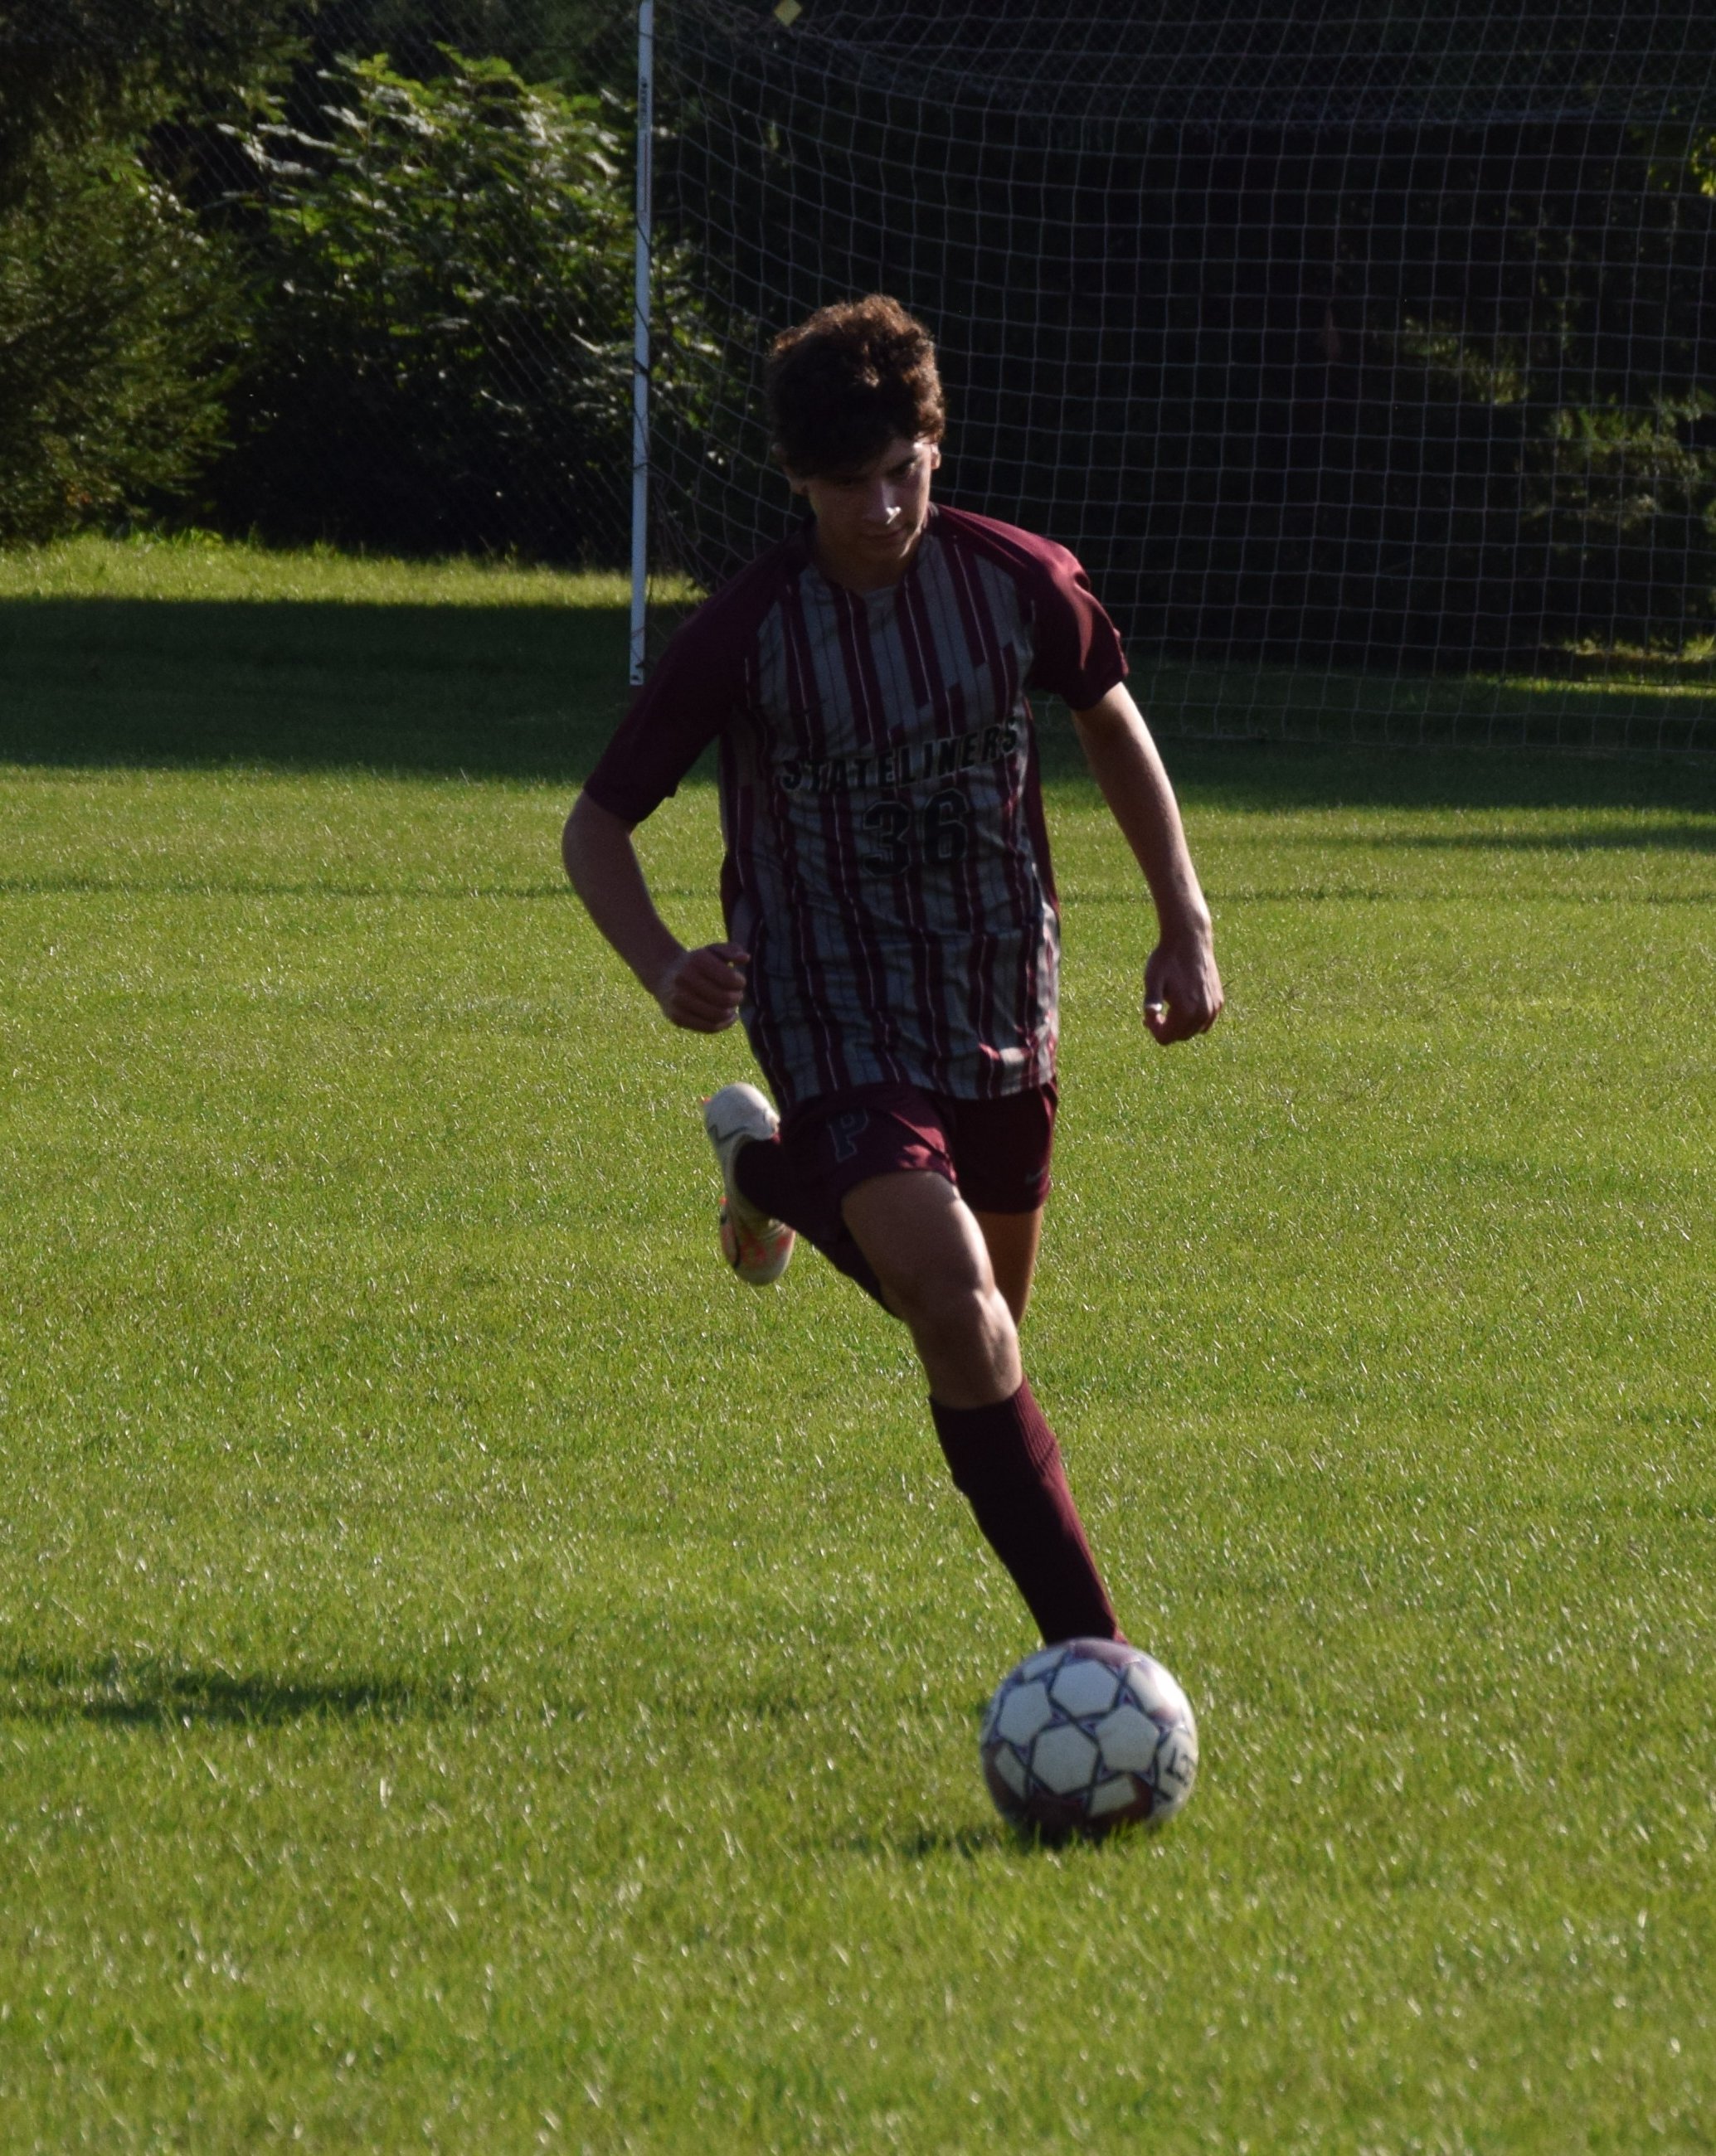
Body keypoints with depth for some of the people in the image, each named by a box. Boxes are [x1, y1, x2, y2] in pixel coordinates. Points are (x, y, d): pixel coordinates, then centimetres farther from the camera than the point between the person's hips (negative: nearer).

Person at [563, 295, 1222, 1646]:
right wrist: (664, 968, -27)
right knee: (960, 1312, -23)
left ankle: (769, 1171, 48)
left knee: (983, 1314, 20)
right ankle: (1091, 1647, -20)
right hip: (835, 1015, -4)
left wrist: (1187, 923, 9)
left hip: (1002, 1005, 4)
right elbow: (597, 827, -8)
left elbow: (1111, 723, 13)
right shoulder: (745, 634, -15)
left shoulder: (1022, 584, -8)